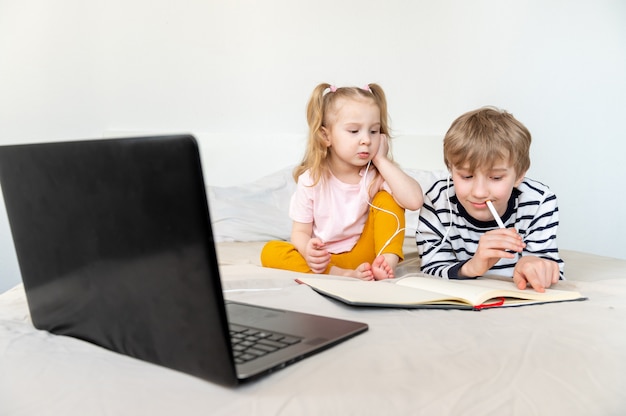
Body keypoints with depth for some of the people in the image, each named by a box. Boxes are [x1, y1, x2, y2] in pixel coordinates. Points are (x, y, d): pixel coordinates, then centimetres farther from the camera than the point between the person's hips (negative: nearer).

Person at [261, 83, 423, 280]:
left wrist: (381, 160, -21)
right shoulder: (311, 180, -9)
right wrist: (308, 251, -30)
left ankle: (386, 264, -24)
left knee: (388, 199, -16)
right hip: (324, 259, 0)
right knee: (270, 252, -25)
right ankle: (344, 275, -32)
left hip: (363, 255, 0)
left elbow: (414, 200, -25)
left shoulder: (378, 173, -8)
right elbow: (301, 231, -5)